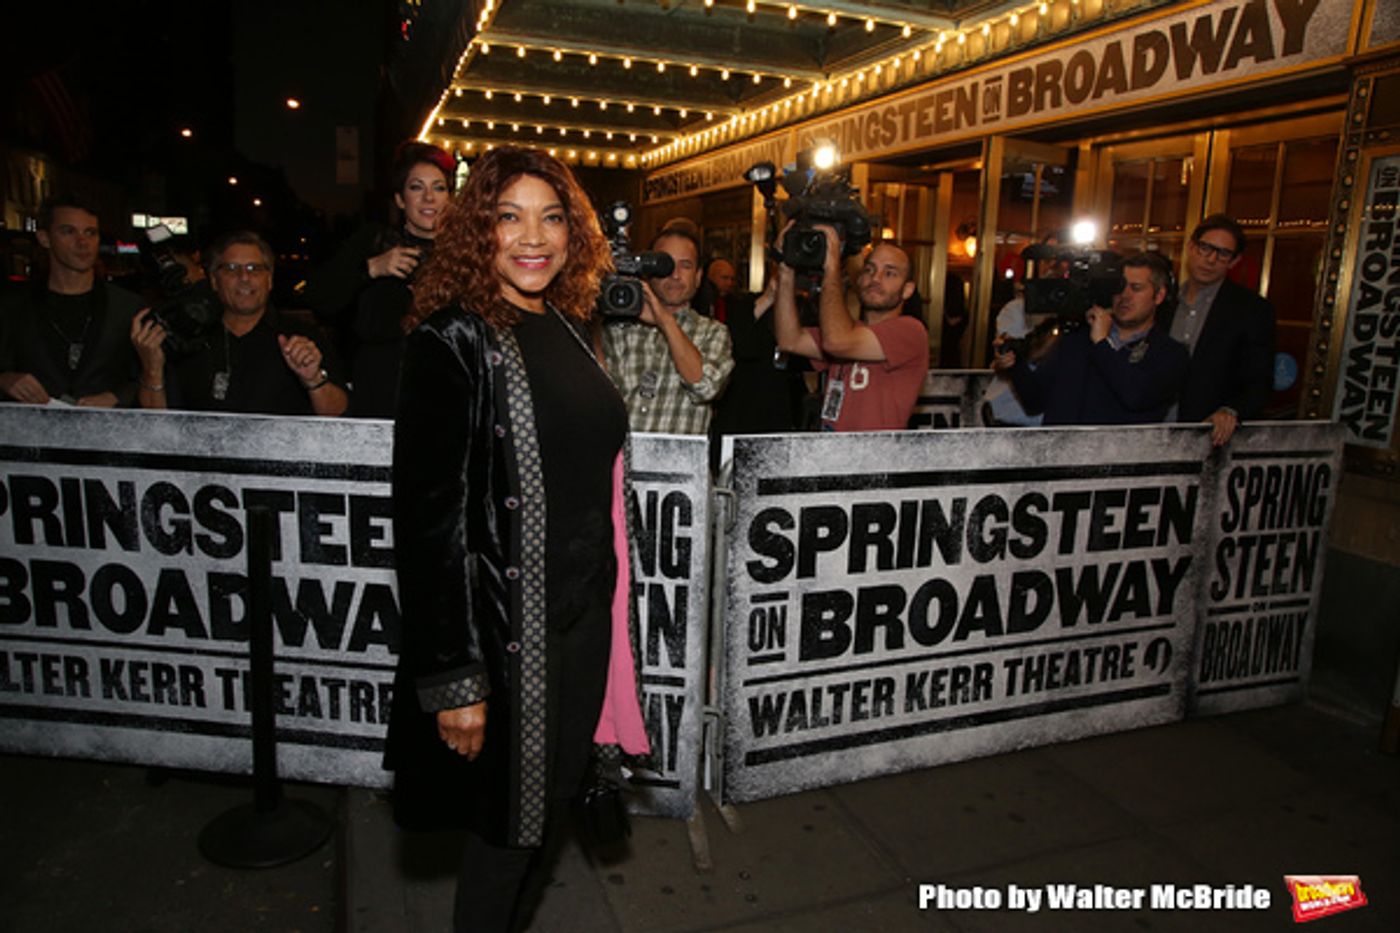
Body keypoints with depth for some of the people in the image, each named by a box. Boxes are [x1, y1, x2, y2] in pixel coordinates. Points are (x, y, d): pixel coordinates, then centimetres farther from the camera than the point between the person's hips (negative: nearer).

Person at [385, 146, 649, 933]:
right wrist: (454, 679, -18)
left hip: (586, 621, 7)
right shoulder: (454, 339, -14)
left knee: (551, 808, 20)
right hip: (508, 629, -7)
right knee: (512, 828, 9)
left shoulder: (567, 328, 8)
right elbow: (430, 514, -17)